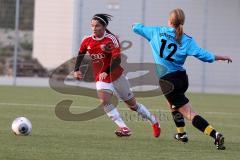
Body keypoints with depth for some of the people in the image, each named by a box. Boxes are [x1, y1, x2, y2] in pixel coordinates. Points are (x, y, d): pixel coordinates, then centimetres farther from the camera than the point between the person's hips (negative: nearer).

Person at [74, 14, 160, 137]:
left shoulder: (111, 39, -17)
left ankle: (154, 121, 33)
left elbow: (117, 59, -26)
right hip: (101, 79, 3)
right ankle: (123, 128, -30)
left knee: (132, 104, 9)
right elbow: (81, 54, 18)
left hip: (116, 76, -3)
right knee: (104, 100, -27)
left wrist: (107, 72, -39)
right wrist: (76, 70, 6)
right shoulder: (87, 41, -3)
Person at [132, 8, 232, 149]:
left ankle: (215, 134, -18)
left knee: (189, 113, -5)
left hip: (166, 80, -4)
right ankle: (181, 134, 38)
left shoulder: (157, 32, -3)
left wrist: (136, 25, 35)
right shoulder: (187, 40, -4)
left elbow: (137, 28, 10)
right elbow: (204, 56, -11)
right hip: (182, 78, 4)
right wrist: (222, 57, 4)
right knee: (172, 103, 34)